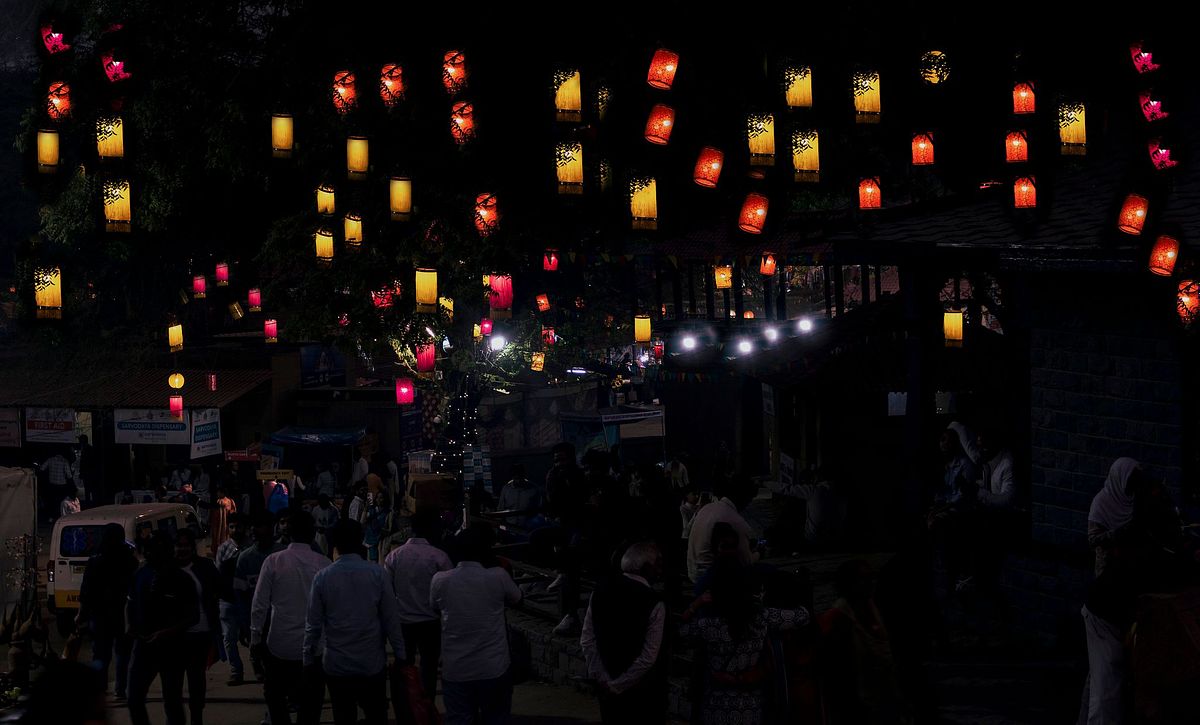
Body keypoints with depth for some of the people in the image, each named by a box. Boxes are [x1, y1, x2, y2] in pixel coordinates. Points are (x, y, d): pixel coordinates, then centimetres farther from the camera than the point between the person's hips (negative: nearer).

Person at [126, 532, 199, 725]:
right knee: (134, 699, 2)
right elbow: (132, 604, 18)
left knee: (172, 702, 4)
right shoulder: (141, 575, 2)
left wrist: (167, 633, -19)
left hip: (171, 647, -4)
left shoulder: (181, 580, -8)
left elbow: (193, 616, -7)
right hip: (144, 644, 4)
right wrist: (132, 627, 0)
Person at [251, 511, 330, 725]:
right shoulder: (323, 564, -6)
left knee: (275, 698, 18)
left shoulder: (274, 562, -7)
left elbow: (259, 605, -5)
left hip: (280, 645, -1)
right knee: (310, 704, 8)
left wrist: (255, 638, 5)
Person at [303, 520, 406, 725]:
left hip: (337, 665, 0)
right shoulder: (377, 574, -8)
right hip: (372, 663, 0)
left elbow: (313, 623, -3)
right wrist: (400, 654, 5)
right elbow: (391, 618, -5)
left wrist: (309, 658, 9)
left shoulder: (322, 577, -7)